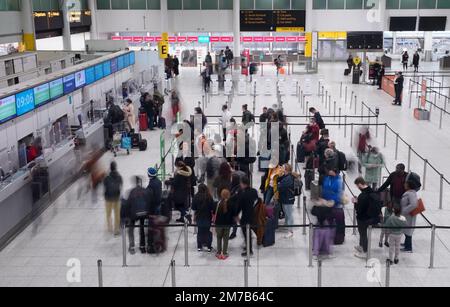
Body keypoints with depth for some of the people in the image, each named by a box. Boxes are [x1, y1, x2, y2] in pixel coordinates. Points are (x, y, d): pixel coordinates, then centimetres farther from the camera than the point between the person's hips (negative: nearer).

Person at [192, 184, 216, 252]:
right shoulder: (209, 197, -16)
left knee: (200, 232, 15)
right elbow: (213, 207, -11)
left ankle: (199, 247, 20)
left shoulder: (196, 197, -12)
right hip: (207, 217, -1)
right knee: (208, 231, 10)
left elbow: (193, 208, -4)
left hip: (199, 217, 1)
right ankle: (209, 247, 14)